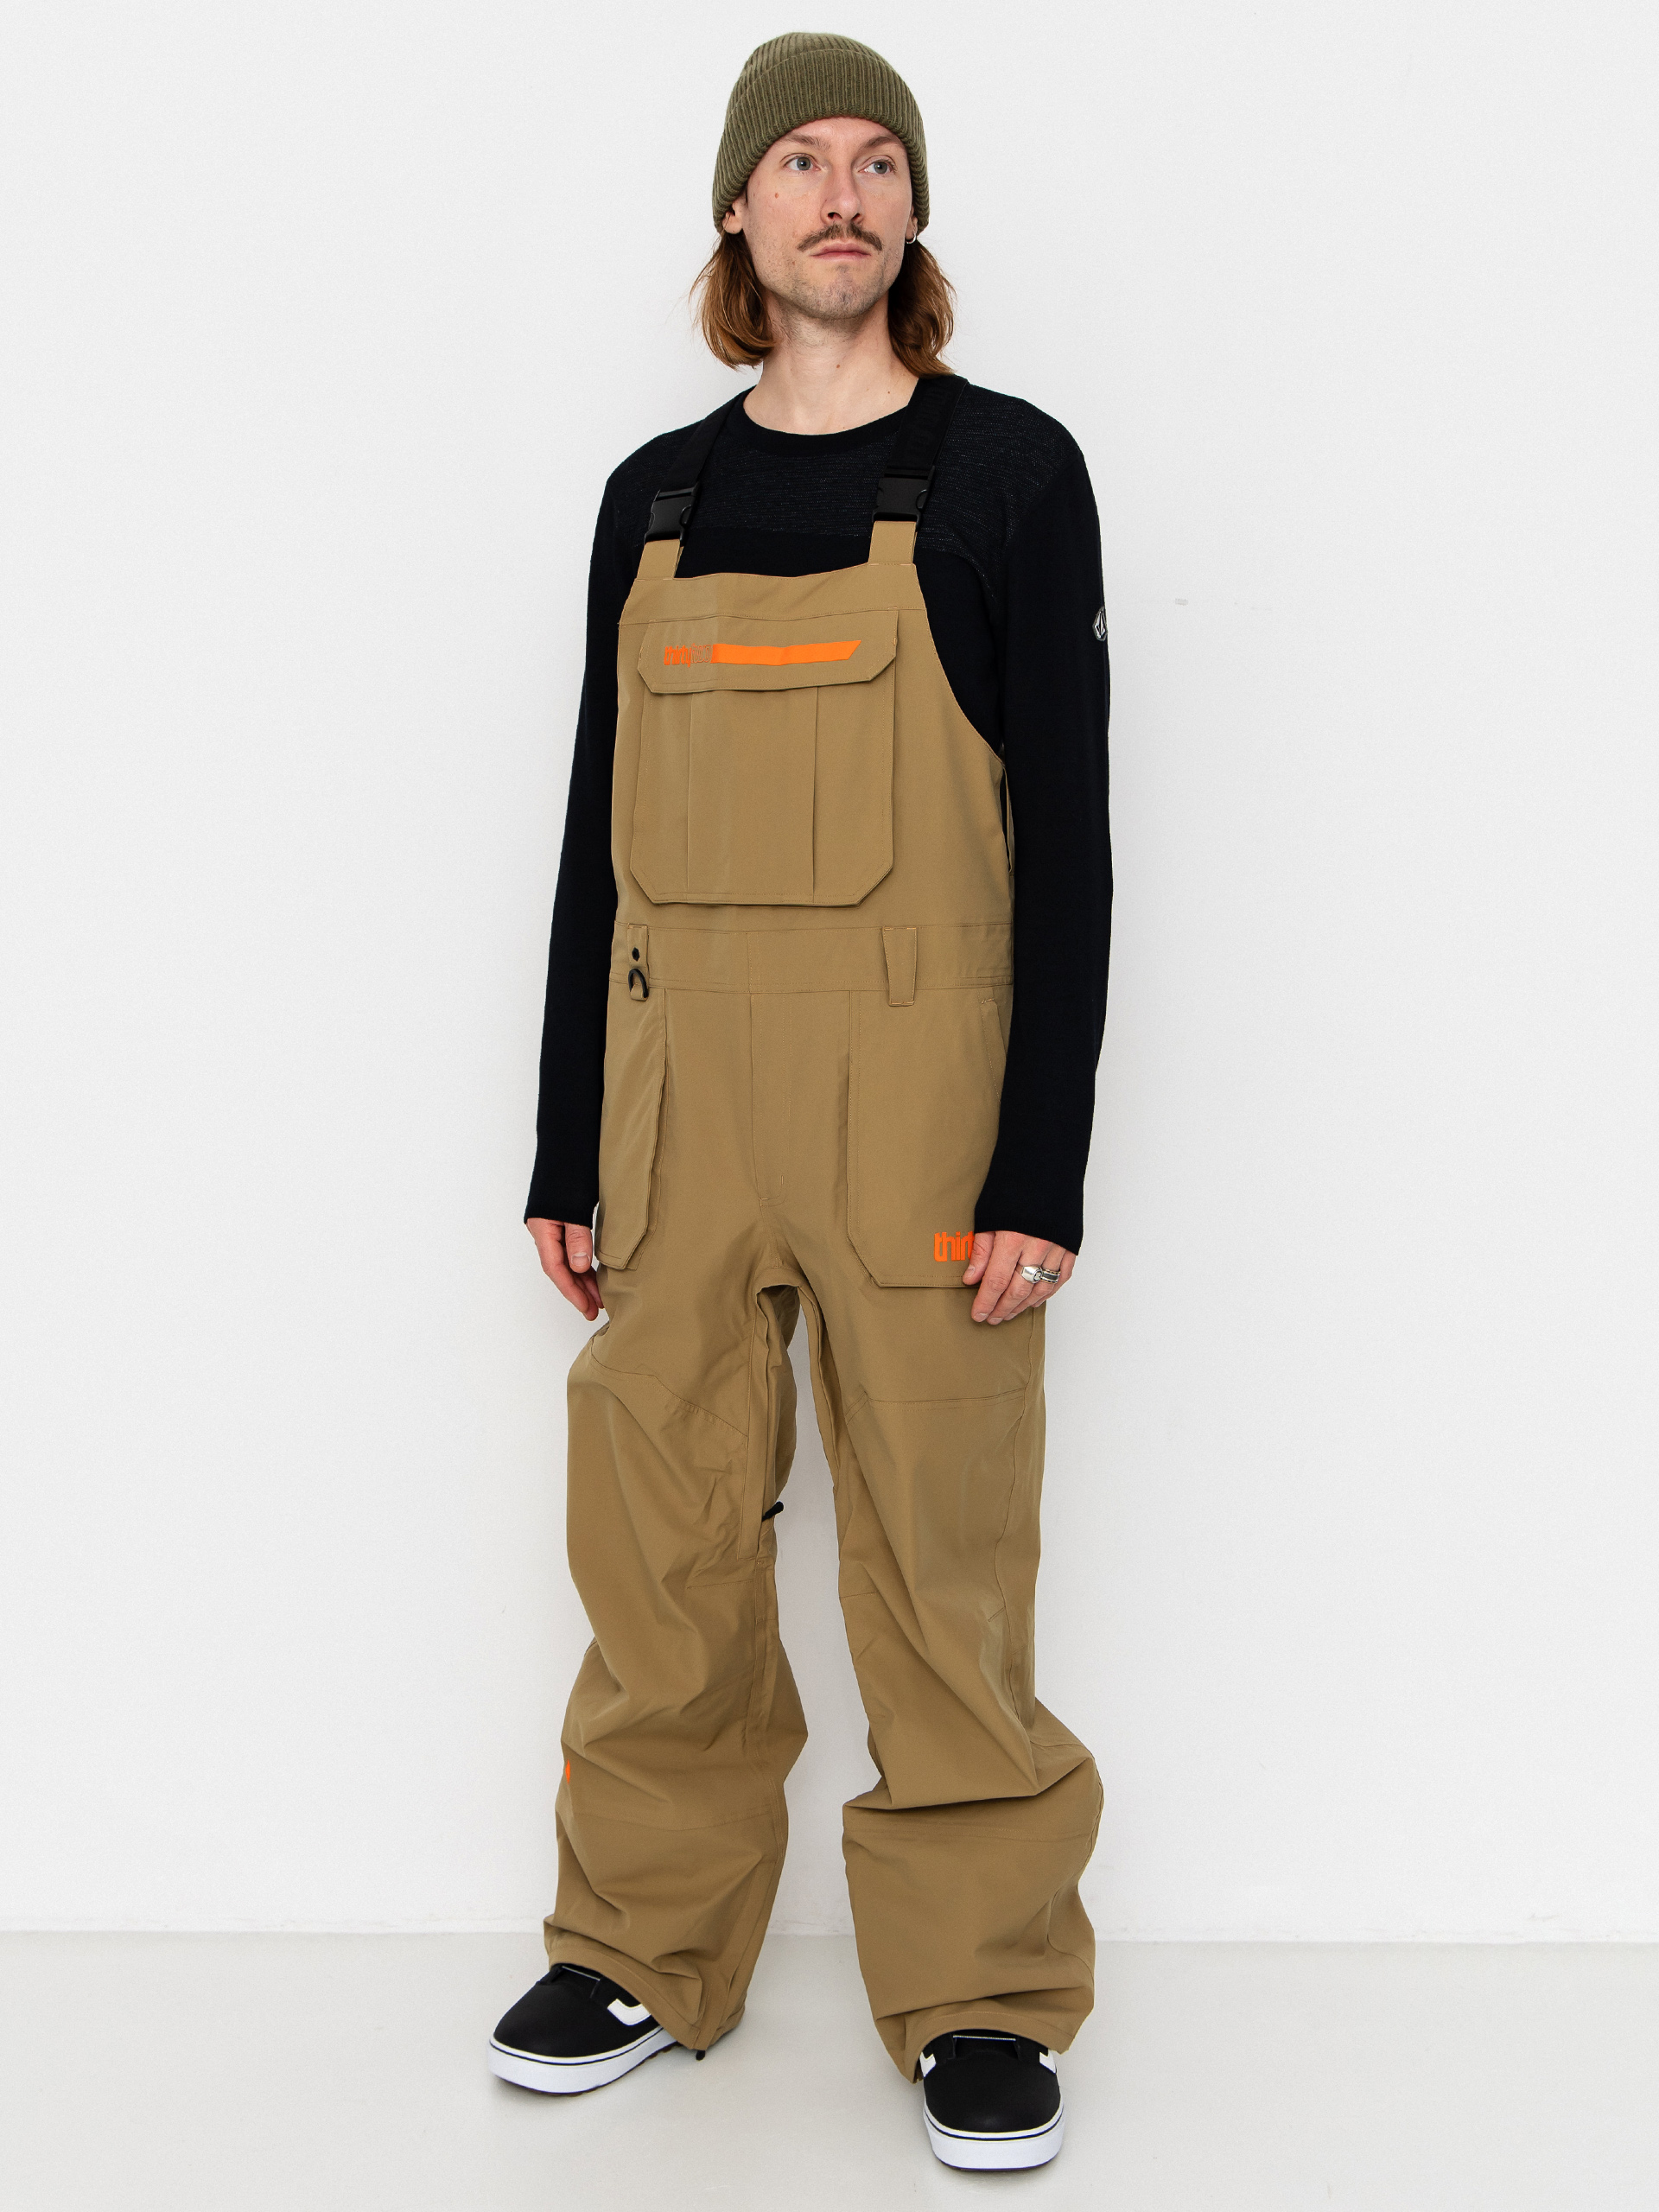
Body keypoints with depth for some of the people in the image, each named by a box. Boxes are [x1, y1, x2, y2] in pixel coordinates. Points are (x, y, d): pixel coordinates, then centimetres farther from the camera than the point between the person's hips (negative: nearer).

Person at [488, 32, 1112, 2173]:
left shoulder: (1007, 470, 1)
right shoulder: (654, 496, 12)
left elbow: (1066, 840, -4)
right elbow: (598, 843, 13)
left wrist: (1042, 1171, -11)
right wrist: (567, 1155, 10)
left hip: (913, 1092, -3)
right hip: (676, 1090, 4)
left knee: (939, 1549, 1)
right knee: (660, 1546, 8)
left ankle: (980, 1995, 16)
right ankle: (643, 1950, 25)